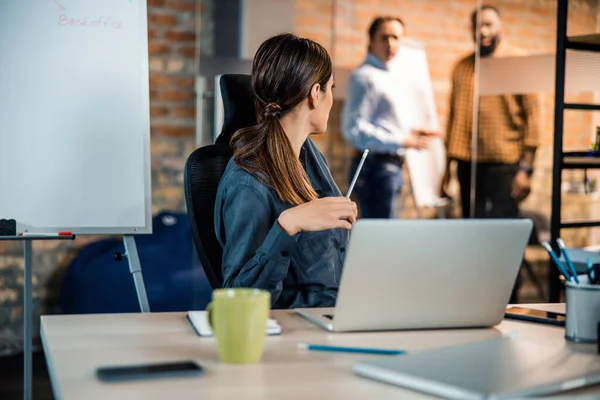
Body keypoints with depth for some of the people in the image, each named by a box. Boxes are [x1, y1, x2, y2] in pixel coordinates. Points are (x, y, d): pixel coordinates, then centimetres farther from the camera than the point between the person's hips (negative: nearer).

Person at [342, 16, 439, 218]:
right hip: (376, 165, -9)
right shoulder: (365, 76, -14)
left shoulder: (399, 75, 15)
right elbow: (353, 128, -21)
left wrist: (411, 131, 11)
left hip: (391, 165, 9)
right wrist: (402, 141, -21)